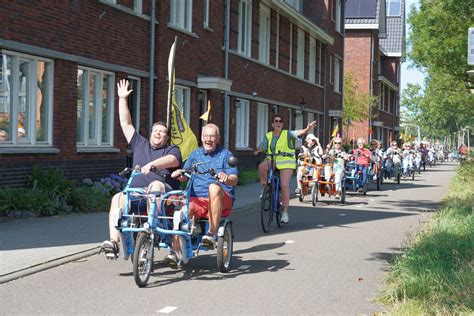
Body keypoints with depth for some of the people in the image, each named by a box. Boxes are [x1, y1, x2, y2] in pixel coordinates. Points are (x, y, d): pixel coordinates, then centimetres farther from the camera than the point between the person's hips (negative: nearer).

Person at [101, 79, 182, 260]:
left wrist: (152, 164, -28)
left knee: (156, 185, -37)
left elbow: (172, 160, -11)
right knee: (118, 198, -25)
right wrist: (122, 99, 22)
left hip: (165, 192, -3)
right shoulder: (140, 144, 26)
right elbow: (126, 124, 25)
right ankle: (114, 242, -36)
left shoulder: (172, 150, 14)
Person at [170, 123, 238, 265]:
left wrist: (226, 178, -26)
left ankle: (213, 233, -35)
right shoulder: (195, 154, 21)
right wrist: (179, 174, -5)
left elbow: (234, 179, -1)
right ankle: (174, 252, -32)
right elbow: (184, 176, 21)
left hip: (222, 201, -2)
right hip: (197, 199, 3)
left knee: (214, 187, -38)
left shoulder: (226, 155, 11)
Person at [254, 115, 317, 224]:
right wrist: (258, 151, -25)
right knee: (262, 166, -30)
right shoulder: (268, 136, 8)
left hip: (286, 162, -2)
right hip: (272, 161, 2)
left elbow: (298, 133, -17)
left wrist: (307, 129, -35)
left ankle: (285, 212, -3)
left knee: (284, 186, -11)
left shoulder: (287, 134, -1)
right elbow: (263, 146, -3)